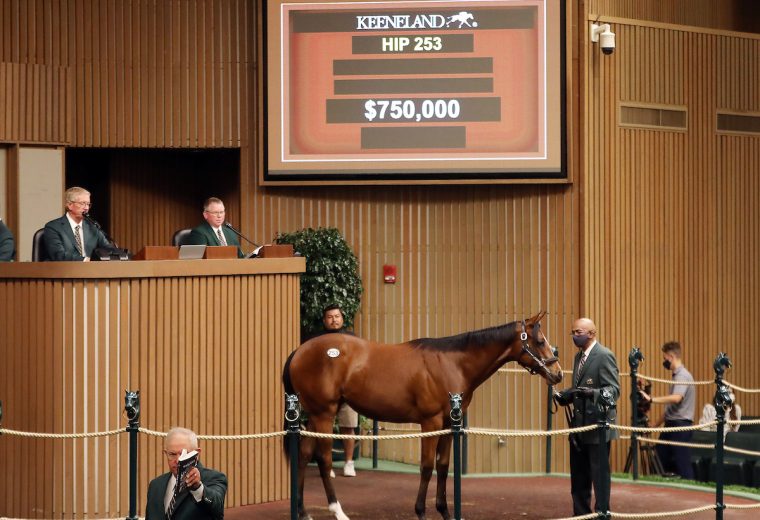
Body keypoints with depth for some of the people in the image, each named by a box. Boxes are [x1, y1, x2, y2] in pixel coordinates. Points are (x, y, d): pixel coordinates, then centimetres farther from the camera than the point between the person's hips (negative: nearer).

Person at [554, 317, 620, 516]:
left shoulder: (604, 356, -13)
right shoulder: (579, 356, 14)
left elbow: (614, 389, -19)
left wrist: (593, 393, -36)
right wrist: (564, 396, 4)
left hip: (597, 426, -9)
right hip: (579, 425, 9)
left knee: (599, 473, -2)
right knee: (578, 476, 14)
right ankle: (581, 514, 24)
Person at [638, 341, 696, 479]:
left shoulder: (683, 376, -11)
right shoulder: (676, 375, 18)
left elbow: (676, 398, -29)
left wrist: (651, 399, -30)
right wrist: (656, 425, 21)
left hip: (681, 425, -10)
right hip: (671, 424, 10)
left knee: (682, 463, -9)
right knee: (661, 459, 8)